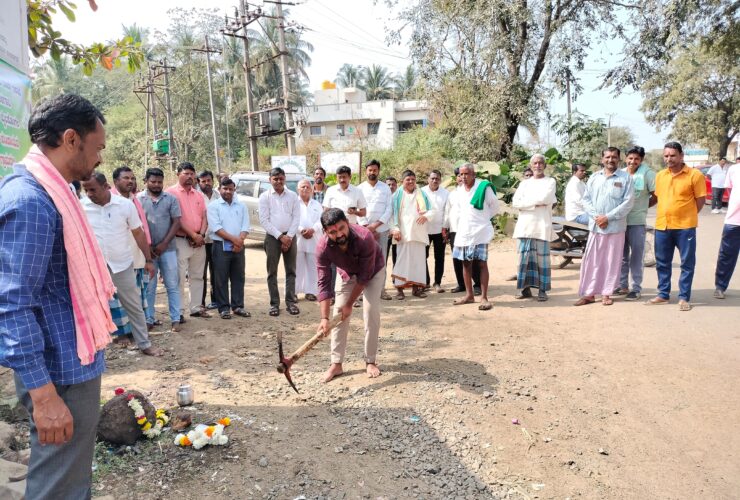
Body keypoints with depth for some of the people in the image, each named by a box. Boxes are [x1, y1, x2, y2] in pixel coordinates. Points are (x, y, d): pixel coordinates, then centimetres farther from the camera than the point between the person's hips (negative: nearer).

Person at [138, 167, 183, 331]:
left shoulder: (171, 199, 3)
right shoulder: (138, 199, 1)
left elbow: (176, 222, -1)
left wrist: (163, 244, -9)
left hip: (168, 249, 0)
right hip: (147, 249, 0)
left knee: (172, 285, 2)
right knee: (149, 287, 8)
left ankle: (175, 319, 8)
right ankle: (149, 319, 17)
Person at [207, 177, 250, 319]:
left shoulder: (241, 206, 13)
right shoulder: (213, 206, 1)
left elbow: (245, 226, 5)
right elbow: (216, 227, -10)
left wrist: (240, 241, -13)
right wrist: (233, 239, -16)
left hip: (238, 247, 4)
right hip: (221, 246, -4)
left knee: (238, 277, 7)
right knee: (221, 279, 0)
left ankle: (238, 306, 14)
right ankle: (223, 308, 6)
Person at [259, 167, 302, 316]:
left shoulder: (293, 196, 6)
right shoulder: (265, 197, 1)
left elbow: (296, 218, 3)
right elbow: (264, 220, -5)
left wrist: (289, 237, -8)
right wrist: (280, 236, -11)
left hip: (290, 236, 2)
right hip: (272, 237, -1)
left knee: (291, 271, 3)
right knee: (272, 272, 1)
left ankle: (290, 301, 9)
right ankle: (274, 303, 6)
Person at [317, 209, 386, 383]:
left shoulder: (365, 238, -41)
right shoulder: (323, 247, -33)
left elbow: (365, 276, -31)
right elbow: (324, 283, -31)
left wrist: (349, 304, -24)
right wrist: (324, 317, -37)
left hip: (373, 271, -2)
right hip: (347, 273, 3)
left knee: (371, 313, -12)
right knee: (338, 314, -4)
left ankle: (371, 361, 3)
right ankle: (336, 364, 4)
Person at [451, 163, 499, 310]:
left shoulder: (484, 187, -10)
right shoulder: (459, 189, 8)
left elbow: (495, 207, 0)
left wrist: (482, 218, 6)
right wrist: (467, 219, 12)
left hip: (480, 232, -6)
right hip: (463, 232, 6)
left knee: (481, 263, -6)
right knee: (466, 263, 9)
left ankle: (484, 297, -3)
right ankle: (469, 294, 19)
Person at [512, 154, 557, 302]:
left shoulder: (550, 181, 6)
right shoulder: (525, 183, 14)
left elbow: (544, 198, -12)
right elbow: (515, 202, -1)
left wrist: (526, 201, -4)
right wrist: (536, 203, -8)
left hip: (542, 226, -3)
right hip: (525, 225, 3)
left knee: (542, 258, -1)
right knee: (525, 257, 3)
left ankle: (542, 290, 3)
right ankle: (525, 288, 11)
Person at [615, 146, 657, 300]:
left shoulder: (647, 174, -6)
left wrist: (643, 206, 2)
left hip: (637, 222, -4)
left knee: (636, 257, 2)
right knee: (622, 256, 13)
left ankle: (636, 288, 10)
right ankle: (622, 285, 24)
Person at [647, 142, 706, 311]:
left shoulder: (694, 175, -7)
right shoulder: (660, 175, 8)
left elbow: (700, 200, -3)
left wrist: (687, 216, 3)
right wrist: (667, 214, 11)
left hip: (685, 227, -4)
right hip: (662, 226, 5)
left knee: (687, 264, 4)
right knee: (662, 263, 12)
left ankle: (684, 297, 13)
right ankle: (663, 294, 24)